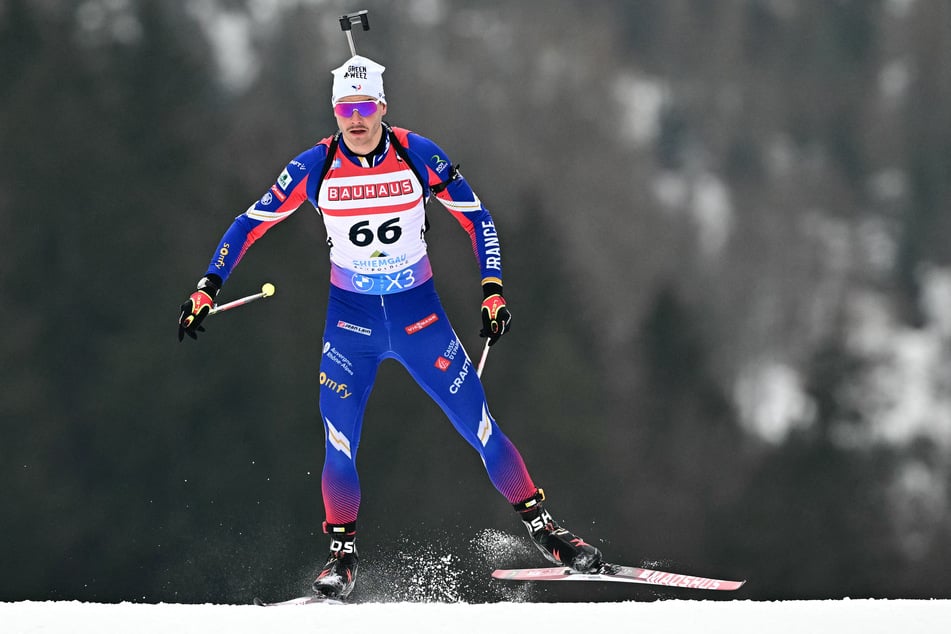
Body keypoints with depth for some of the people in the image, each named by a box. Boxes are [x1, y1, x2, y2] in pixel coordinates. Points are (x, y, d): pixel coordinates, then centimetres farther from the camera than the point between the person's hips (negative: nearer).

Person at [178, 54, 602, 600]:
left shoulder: (419, 156, -11)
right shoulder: (315, 168, -10)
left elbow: (476, 217, 1)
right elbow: (250, 226, -1)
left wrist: (494, 289, -6)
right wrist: (208, 288, -8)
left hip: (419, 312, 0)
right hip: (350, 318, 0)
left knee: (480, 427, -2)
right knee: (340, 447, -9)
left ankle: (543, 529, 10)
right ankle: (343, 555, 8)